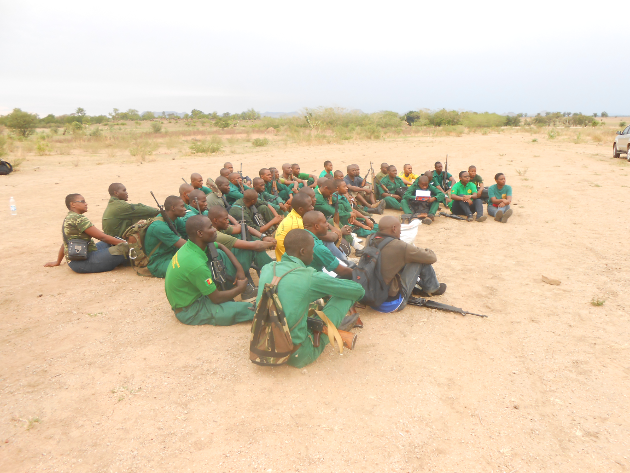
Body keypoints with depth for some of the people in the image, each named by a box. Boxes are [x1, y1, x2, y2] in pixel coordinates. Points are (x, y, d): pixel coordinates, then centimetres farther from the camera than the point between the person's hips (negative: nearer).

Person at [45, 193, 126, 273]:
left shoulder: (67, 219, 16)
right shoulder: (78, 218, -14)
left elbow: (65, 243, 24)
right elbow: (101, 237, -17)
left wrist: (57, 262, 31)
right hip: (83, 262, -11)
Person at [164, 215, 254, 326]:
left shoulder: (190, 245, -8)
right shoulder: (197, 264, -33)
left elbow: (221, 246, 11)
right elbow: (216, 298, -23)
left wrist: (239, 268, 2)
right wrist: (240, 289, -7)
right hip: (188, 311, -9)